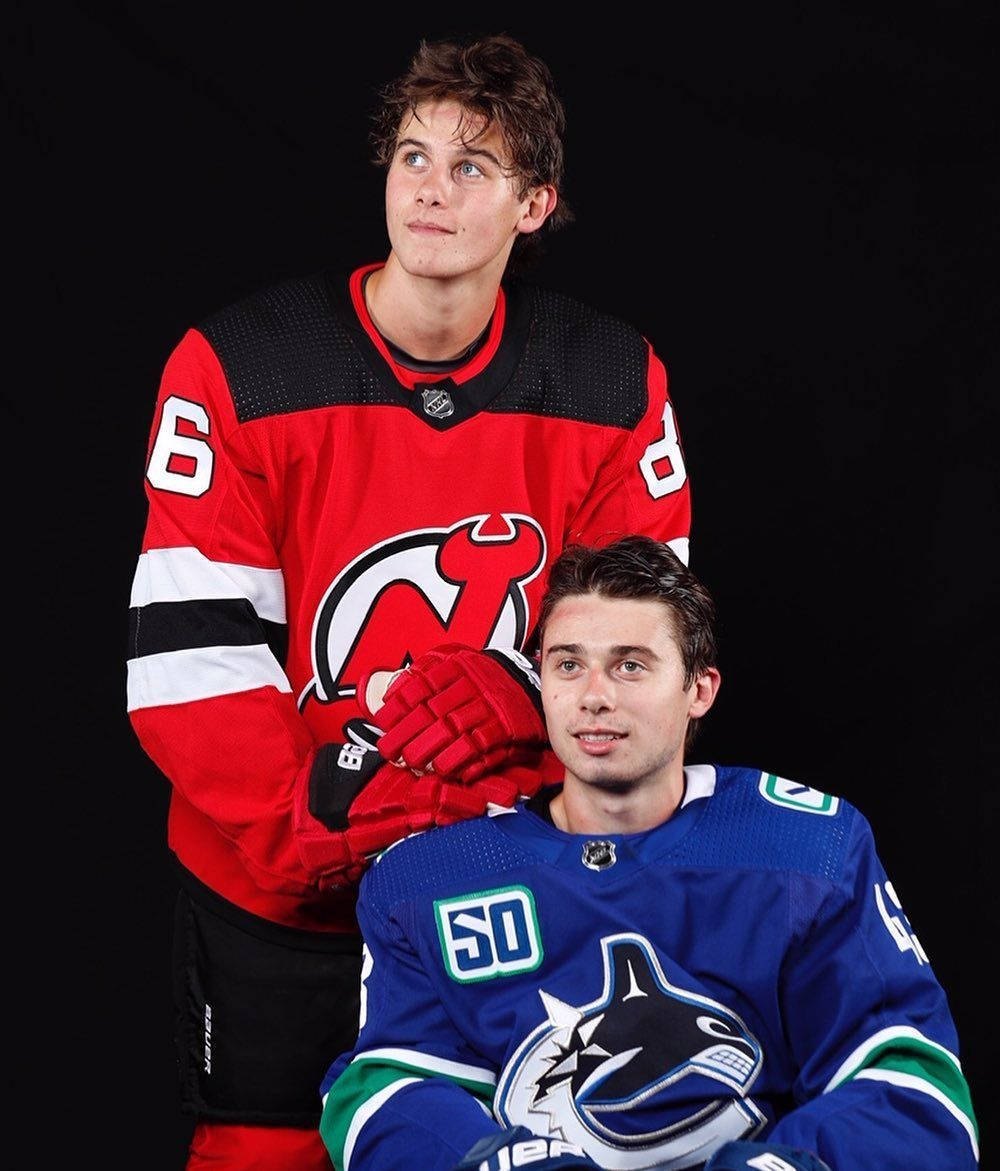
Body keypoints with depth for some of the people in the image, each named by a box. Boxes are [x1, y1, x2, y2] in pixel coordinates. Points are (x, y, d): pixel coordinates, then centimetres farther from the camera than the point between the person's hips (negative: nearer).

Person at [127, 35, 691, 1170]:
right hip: (272, 896, -1)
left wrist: (503, 692, -20)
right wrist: (313, 830, -22)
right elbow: (188, 648, -13)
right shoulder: (236, 366, -11)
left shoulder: (615, 384, -4)